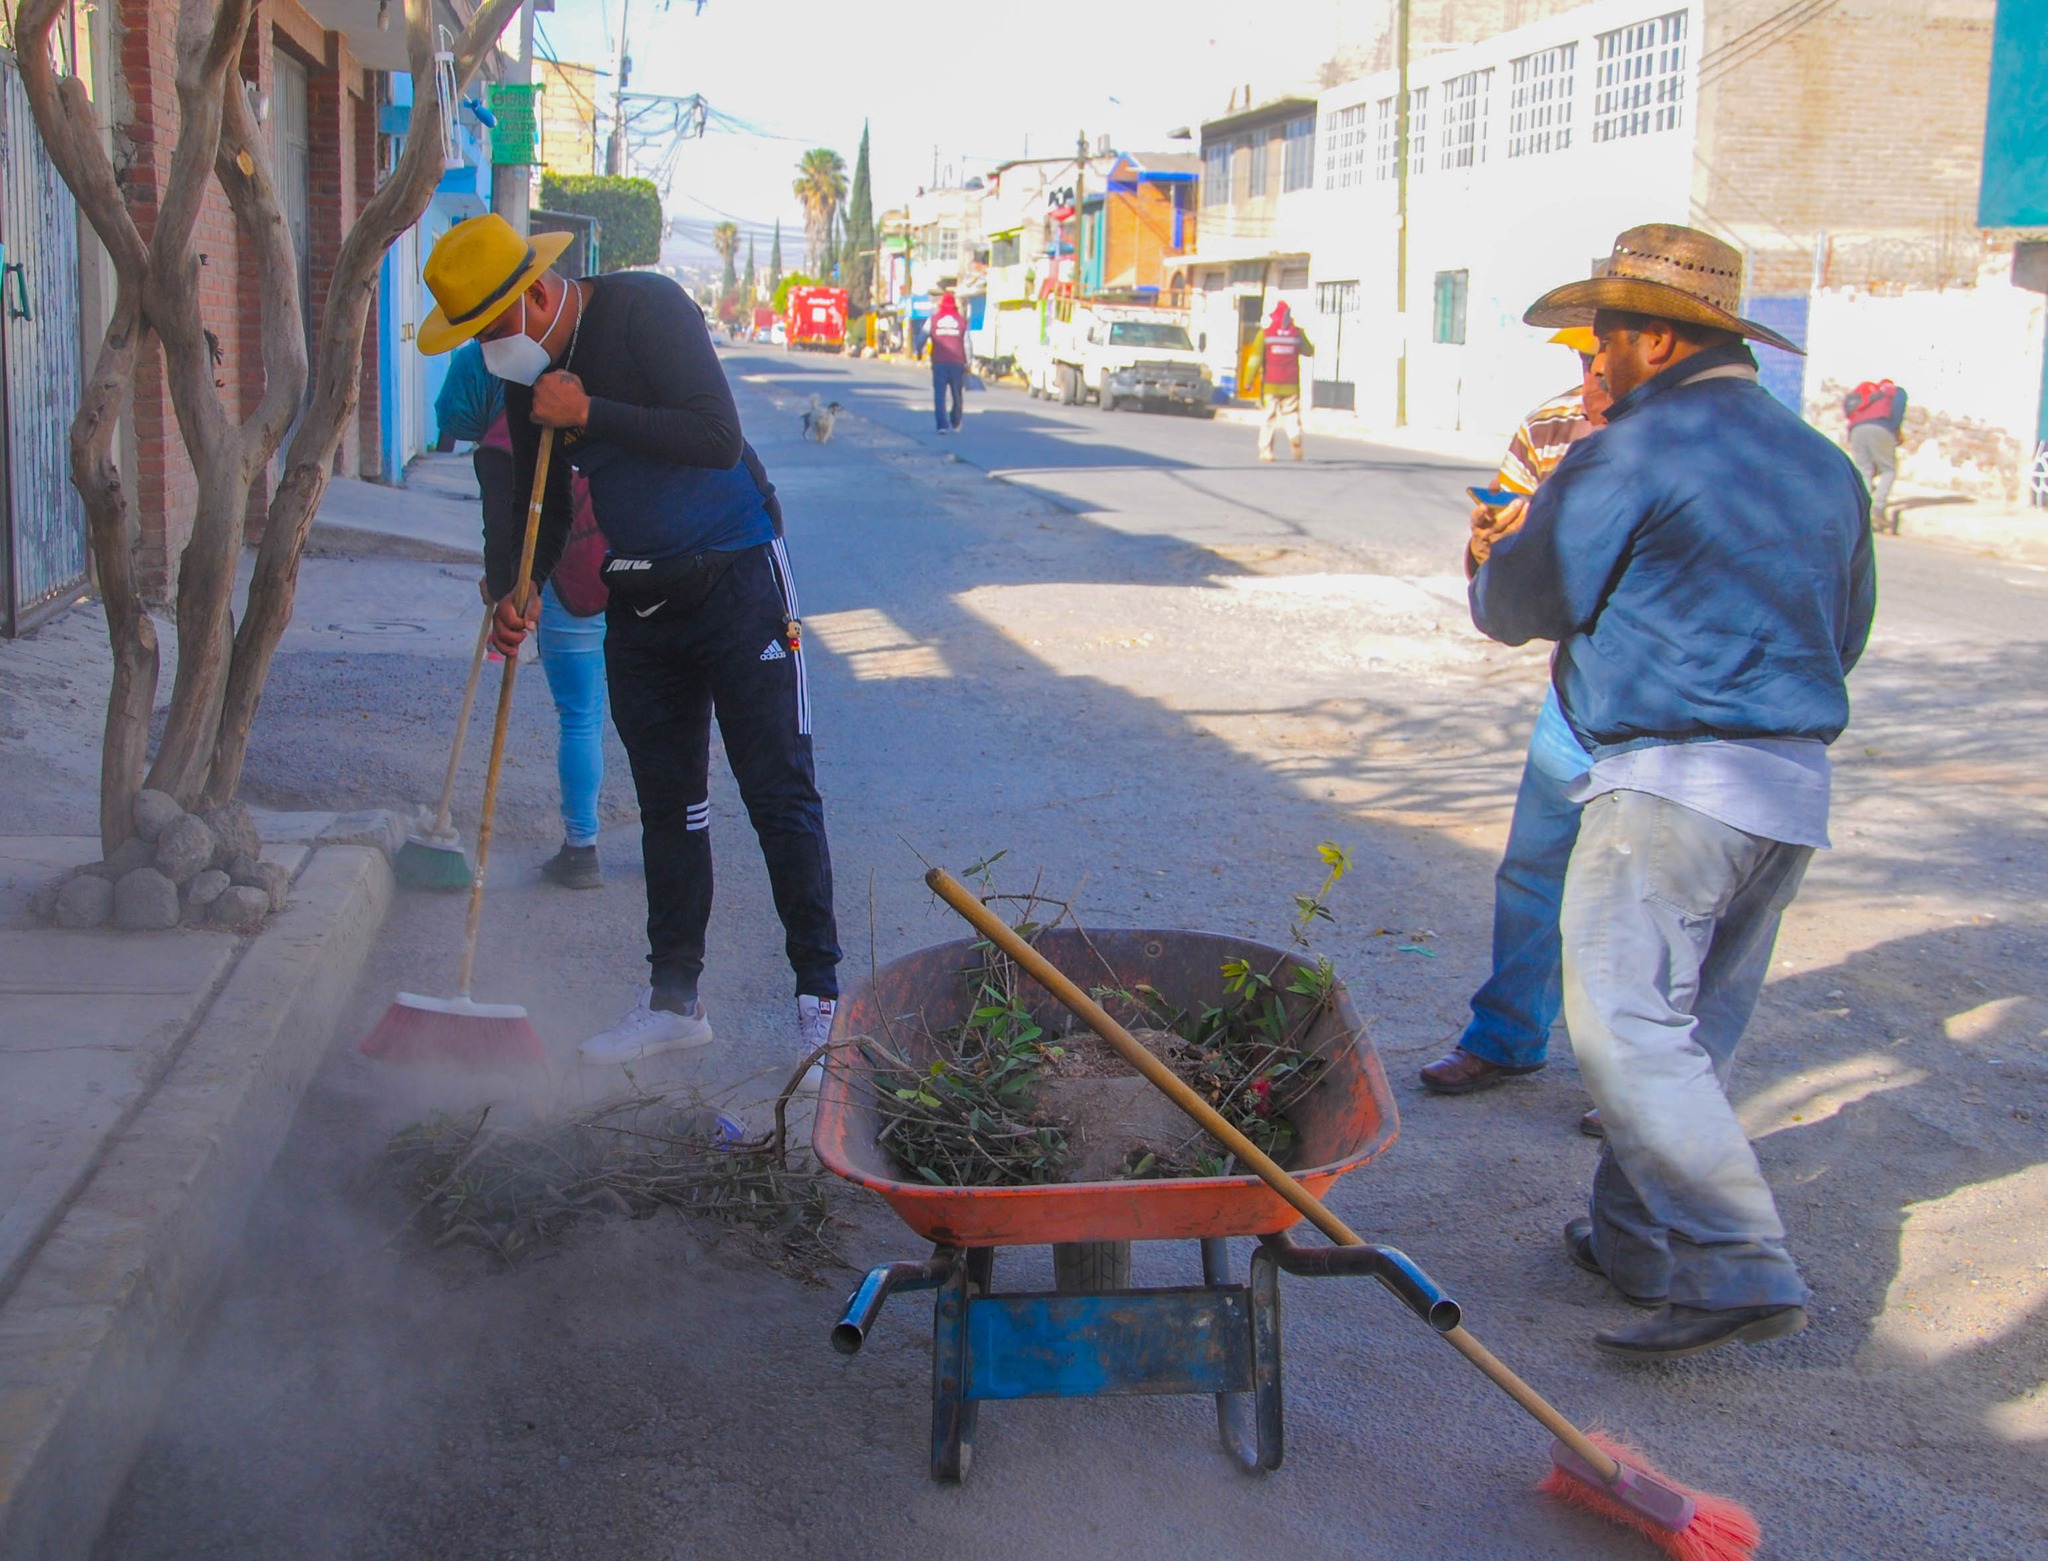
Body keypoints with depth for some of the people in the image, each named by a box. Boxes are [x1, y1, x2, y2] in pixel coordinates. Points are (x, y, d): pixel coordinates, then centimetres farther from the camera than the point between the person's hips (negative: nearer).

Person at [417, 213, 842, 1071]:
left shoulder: (647, 309, -17)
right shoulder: (528, 378, 4)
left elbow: (717, 438, -26)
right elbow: (540, 502, 12)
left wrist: (590, 415, -23)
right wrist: (517, 591, -6)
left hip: (736, 581, -7)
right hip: (638, 602, 7)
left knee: (779, 796, -5)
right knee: (667, 804, 11)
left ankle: (820, 996, 3)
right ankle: (675, 999, 20)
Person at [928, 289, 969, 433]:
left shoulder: (933, 319, 4)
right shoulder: (962, 320, 4)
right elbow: (967, 343, 1)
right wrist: (968, 362, 7)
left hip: (939, 362, 0)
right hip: (957, 362, 0)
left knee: (939, 394, -1)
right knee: (957, 395, 13)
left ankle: (942, 425, -13)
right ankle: (955, 425, 21)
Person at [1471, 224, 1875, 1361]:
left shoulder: (1630, 455, -9)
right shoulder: (1825, 465, 15)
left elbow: (1516, 606, -2)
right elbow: (1844, 634, 24)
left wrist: (1499, 562, 21)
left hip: (1670, 778, -8)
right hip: (1795, 792, 9)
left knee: (1627, 1023, -7)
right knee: (1696, 1028, 15)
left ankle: (1738, 1274, -13)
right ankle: (1635, 1242, 24)